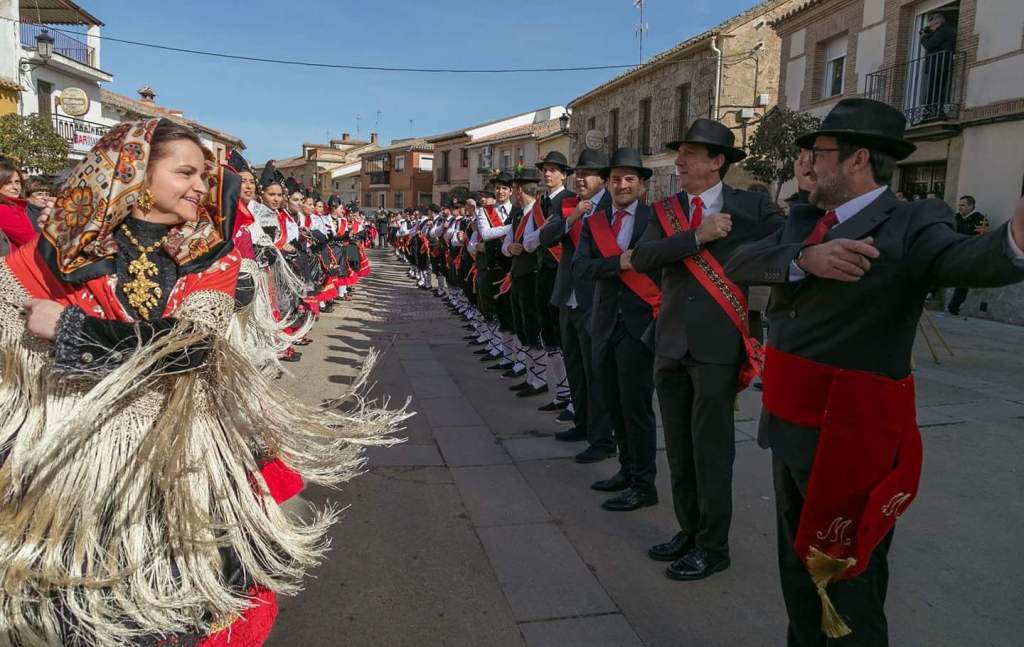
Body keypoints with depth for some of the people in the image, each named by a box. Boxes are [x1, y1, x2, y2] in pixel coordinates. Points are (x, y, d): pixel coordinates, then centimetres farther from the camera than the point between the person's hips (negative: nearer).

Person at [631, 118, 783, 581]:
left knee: (711, 449, 1)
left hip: (718, 344, -4)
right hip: (671, 344, 5)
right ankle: (689, 531, 30)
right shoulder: (665, 210, 8)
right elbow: (642, 258, -9)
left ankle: (713, 546, 16)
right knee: (678, 448, 13)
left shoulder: (751, 207, -1)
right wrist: (698, 236, -16)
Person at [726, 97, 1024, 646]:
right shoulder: (804, 220, 7)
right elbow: (741, 263, -7)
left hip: (849, 434, -7)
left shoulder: (910, 224, -13)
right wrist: (805, 259, -26)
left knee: (847, 581, 9)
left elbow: (968, 259, -33)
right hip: (790, 423, 7)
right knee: (798, 565, 24)